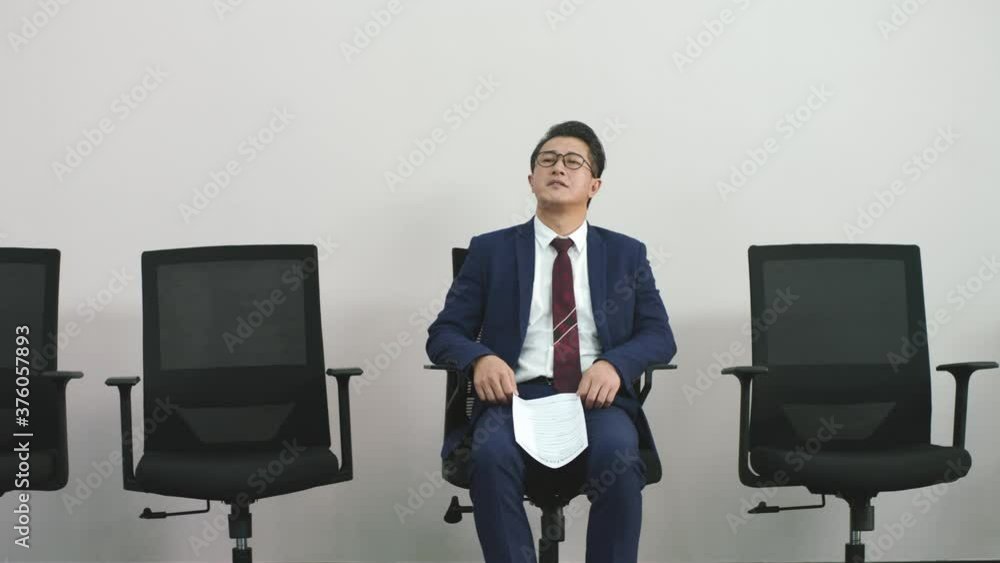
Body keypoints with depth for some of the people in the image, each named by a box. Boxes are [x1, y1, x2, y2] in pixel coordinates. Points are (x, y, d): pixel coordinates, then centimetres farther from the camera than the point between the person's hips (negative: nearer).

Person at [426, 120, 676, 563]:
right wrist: (481, 358, -15)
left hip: (597, 397, 1)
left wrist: (615, 364, -14)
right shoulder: (490, 249, 13)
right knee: (491, 456, -34)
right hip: (519, 395, 0)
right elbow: (444, 333, 9)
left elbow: (659, 335, 9)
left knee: (619, 459, -33)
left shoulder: (626, 253, 16)